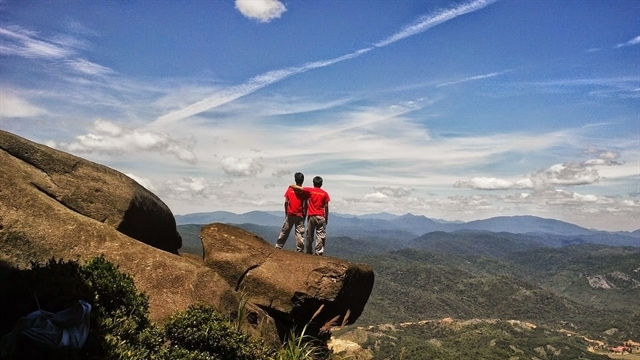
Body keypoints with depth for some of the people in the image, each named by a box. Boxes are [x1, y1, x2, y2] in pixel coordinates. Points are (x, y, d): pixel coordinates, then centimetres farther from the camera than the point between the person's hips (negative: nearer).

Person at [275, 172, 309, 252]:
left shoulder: (289, 189, 1)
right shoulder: (304, 191, -6)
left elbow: (286, 202, 1)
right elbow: (305, 205, -7)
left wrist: (286, 213, 11)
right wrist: (304, 215, 4)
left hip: (290, 214, 2)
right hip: (300, 215, -2)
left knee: (285, 231, 12)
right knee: (300, 233, 1)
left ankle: (278, 246, 17)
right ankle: (299, 249, -1)